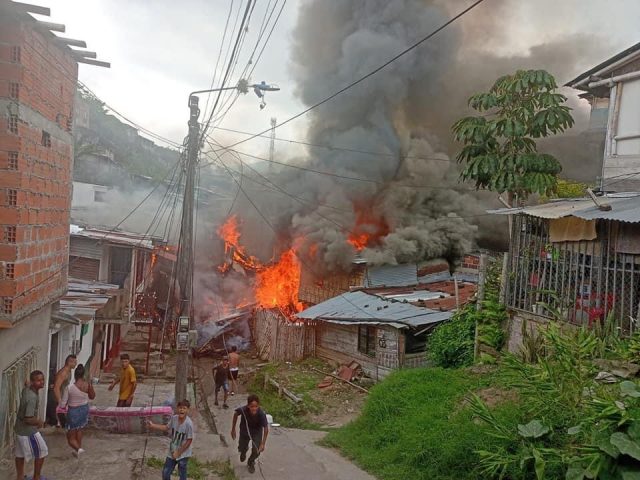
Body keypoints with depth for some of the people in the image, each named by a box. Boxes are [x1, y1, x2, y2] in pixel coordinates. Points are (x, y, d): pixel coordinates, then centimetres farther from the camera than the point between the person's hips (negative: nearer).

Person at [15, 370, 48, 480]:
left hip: (19, 428, 8)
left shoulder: (26, 390, -4)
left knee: (20, 453, 21)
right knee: (42, 453, 10)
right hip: (28, 431, -8)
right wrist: (39, 422, -13)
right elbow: (28, 419, -29)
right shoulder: (32, 398, -31)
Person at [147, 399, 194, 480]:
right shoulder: (174, 418, -11)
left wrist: (178, 453, -15)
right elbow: (166, 428, 9)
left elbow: (189, 441, -21)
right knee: (165, 473, 17)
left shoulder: (188, 423, -28)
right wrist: (152, 425, 2)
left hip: (183, 454, -5)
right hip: (172, 452, 5)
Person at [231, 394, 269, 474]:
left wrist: (263, 444, -30)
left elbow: (266, 429, -27)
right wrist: (233, 429, -2)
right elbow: (236, 414, -11)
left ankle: (251, 463, 26)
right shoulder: (243, 410, -35)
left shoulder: (261, 414, -38)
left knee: (256, 451, -9)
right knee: (241, 449, 13)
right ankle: (244, 451, 53)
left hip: (256, 431, -1)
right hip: (245, 430, 1)